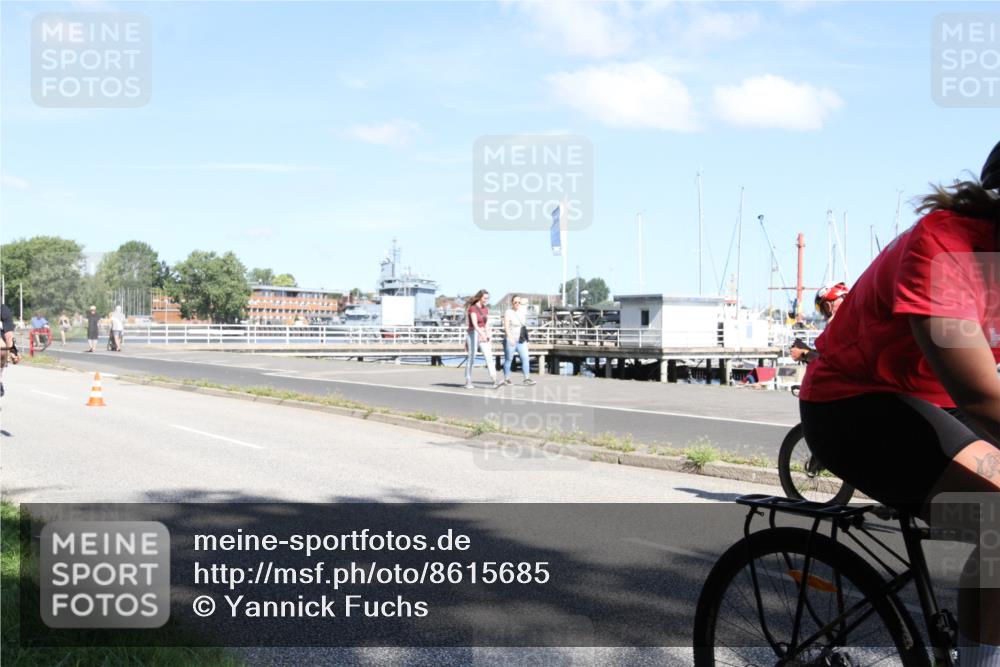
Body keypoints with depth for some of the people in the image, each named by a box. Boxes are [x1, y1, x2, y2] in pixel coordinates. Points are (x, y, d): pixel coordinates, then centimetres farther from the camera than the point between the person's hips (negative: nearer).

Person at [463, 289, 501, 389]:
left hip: (482, 335, 6)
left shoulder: (486, 309, 10)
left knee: (489, 357, -8)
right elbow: (474, 324, -27)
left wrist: (487, 335, -1)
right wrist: (482, 335, -40)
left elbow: (487, 324, 13)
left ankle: (495, 381, -18)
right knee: (471, 359, 2)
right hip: (473, 335, -6)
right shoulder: (472, 308, -14)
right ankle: (468, 382, 14)